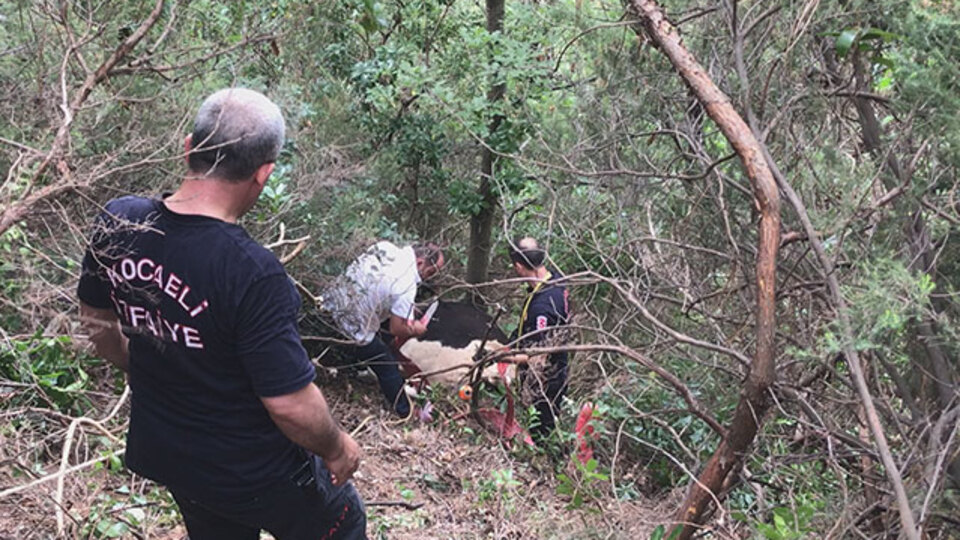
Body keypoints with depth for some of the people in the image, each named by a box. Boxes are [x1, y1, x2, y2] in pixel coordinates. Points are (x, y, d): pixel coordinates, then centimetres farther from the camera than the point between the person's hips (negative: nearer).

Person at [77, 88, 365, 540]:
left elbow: (96, 320, 4)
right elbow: (291, 406, -28)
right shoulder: (252, 273, -35)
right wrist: (337, 448, -8)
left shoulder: (117, 222, -14)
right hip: (252, 476, -6)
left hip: (162, 451, 7)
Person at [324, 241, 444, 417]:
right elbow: (396, 329, -18)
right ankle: (404, 414, 24)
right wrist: (415, 330, 3)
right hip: (353, 329, -7)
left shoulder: (385, 246, -4)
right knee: (388, 369, 10)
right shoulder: (406, 285, -25)